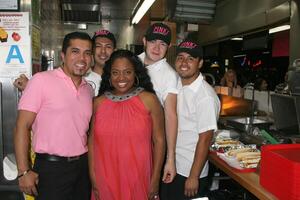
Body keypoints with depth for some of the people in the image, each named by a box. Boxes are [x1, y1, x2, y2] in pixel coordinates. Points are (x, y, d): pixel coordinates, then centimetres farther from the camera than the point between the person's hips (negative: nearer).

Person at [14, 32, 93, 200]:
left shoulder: (89, 89, 9)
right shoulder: (41, 80, -10)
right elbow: (23, 126, -10)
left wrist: (90, 165, 12)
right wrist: (24, 171, -13)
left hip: (83, 166, 6)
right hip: (51, 167, -5)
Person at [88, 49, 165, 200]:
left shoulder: (149, 100, -7)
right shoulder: (98, 102, 1)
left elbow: (159, 140, -6)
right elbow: (92, 140, 5)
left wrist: (155, 179, -6)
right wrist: (93, 176, 2)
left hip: (139, 180, -2)